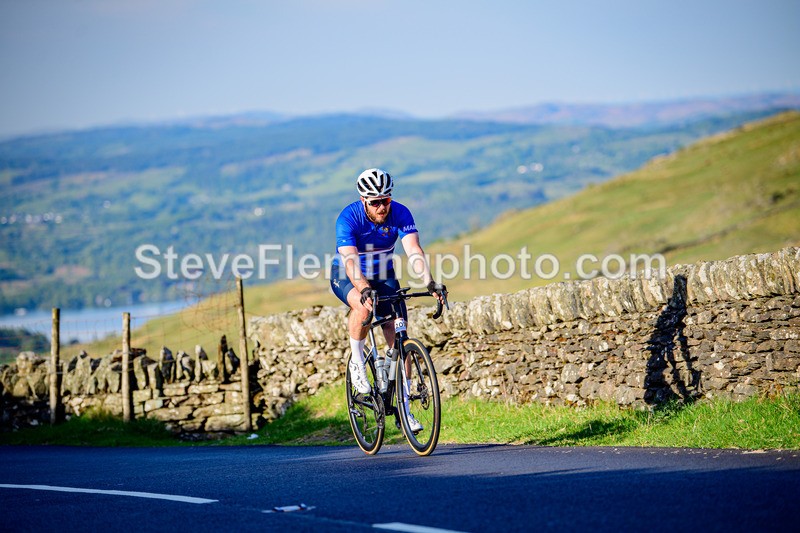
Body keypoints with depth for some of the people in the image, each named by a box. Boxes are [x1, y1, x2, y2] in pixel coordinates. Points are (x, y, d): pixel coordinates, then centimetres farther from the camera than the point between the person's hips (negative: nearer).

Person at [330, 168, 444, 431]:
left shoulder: (400, 213, -20)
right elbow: (350, 260, -39)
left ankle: (403, 410, 2)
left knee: (399, 342, -8)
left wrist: (429, 282, -48)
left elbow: (414, 250, -31)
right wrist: (364, 290, -56)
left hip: (383, 277, 3)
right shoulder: (348, 218, -28)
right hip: (348, 278, -3)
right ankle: (357, 362, -12)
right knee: (364, 306, -38)